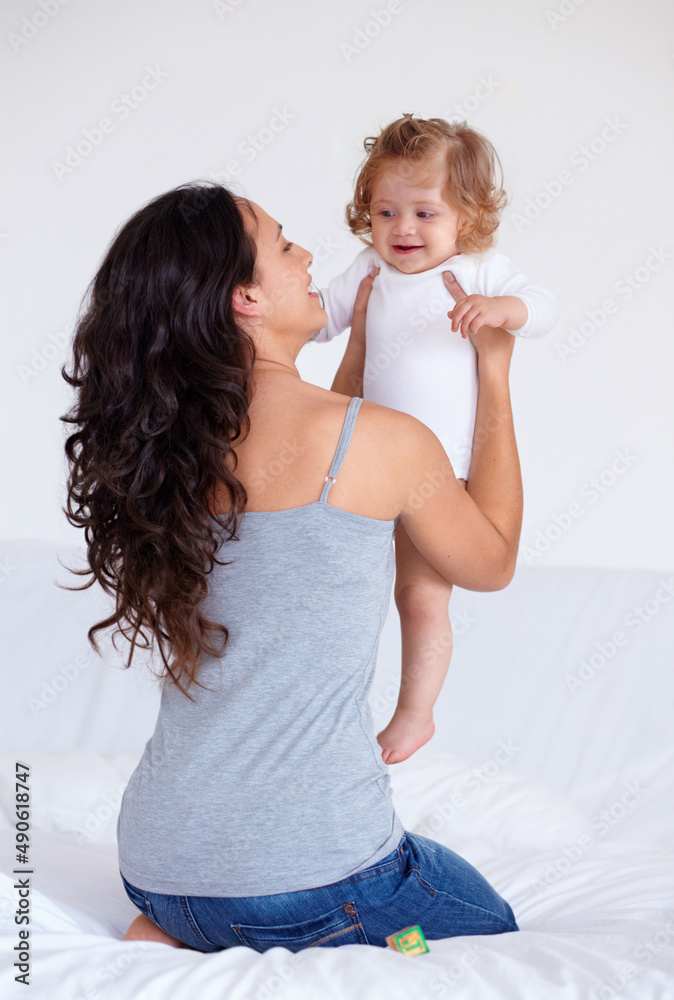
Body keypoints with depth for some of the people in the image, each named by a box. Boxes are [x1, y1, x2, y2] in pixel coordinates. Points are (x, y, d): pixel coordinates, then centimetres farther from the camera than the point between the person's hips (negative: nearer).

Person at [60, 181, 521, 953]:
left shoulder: (167, 447, 3)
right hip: (303, 879, -6)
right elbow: (492, 562, 9)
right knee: (499, 935, 23)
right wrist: (494, 373, 15)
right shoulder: (383, 441, -13)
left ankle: (172, 939, 9)